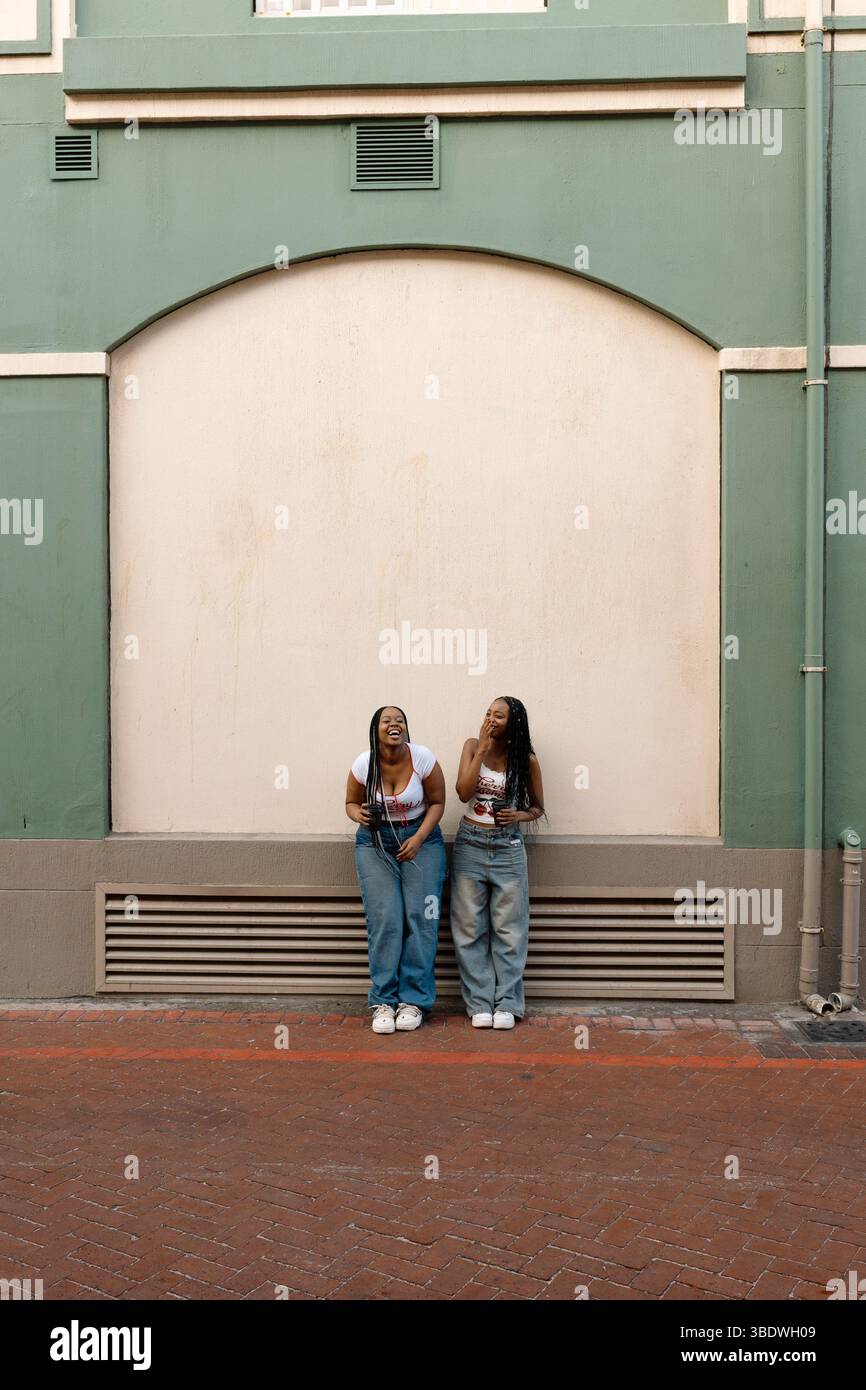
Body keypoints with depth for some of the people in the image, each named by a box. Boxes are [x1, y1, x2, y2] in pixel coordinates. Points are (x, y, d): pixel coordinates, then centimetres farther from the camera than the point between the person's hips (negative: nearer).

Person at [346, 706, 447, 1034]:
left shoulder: (422, 758, -13)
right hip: (374, 843, 0)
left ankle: (414, 1001, 3)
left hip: (420, 839, 0)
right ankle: (383, 1002, 2)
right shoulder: (363, 764, -10)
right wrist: (359, 815, -18)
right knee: (384, 921, -7)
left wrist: (419, 839, -15)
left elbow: (437, 801, -2)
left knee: (420, 919, -6)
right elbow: (351, 803, 6)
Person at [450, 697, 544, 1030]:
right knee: (470, 928, 4)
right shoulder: (473, 746, 0)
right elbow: (463, 793, -12)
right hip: (470, 844, 1)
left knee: (508, 930, 4)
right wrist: (482, 749, -15)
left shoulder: (526, 760, -2)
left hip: (508, 847, -1)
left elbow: (537, 807, 8)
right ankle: (480, 1003, 13)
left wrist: (519, 816, -14)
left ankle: (506, 1003, 13)